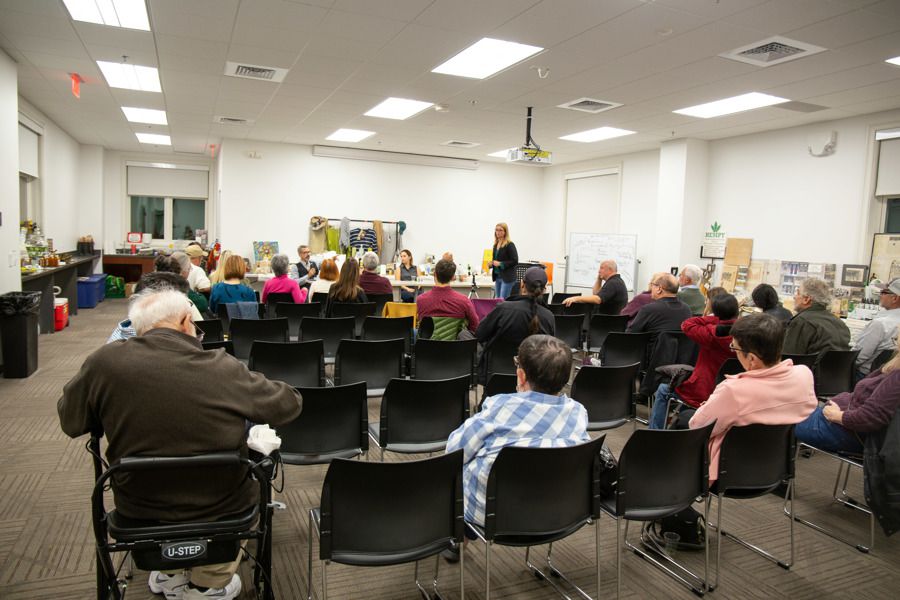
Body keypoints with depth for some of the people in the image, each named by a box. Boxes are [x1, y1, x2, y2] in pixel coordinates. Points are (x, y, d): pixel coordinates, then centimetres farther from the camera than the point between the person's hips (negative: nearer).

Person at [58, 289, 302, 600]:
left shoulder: (104, 362, -16)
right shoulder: (224, 368, -22)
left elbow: (70, 422, 2)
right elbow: (289, 403, -8)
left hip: (139, 509, 3)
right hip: (220, 508, -3)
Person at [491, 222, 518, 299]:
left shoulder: (509, 245, -11)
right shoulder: (496, 244, 10)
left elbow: (515, 261, -15)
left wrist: (500, 264, -18)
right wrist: (492, 262, 2)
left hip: (507, 277, -8)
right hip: (497, 276, 8)